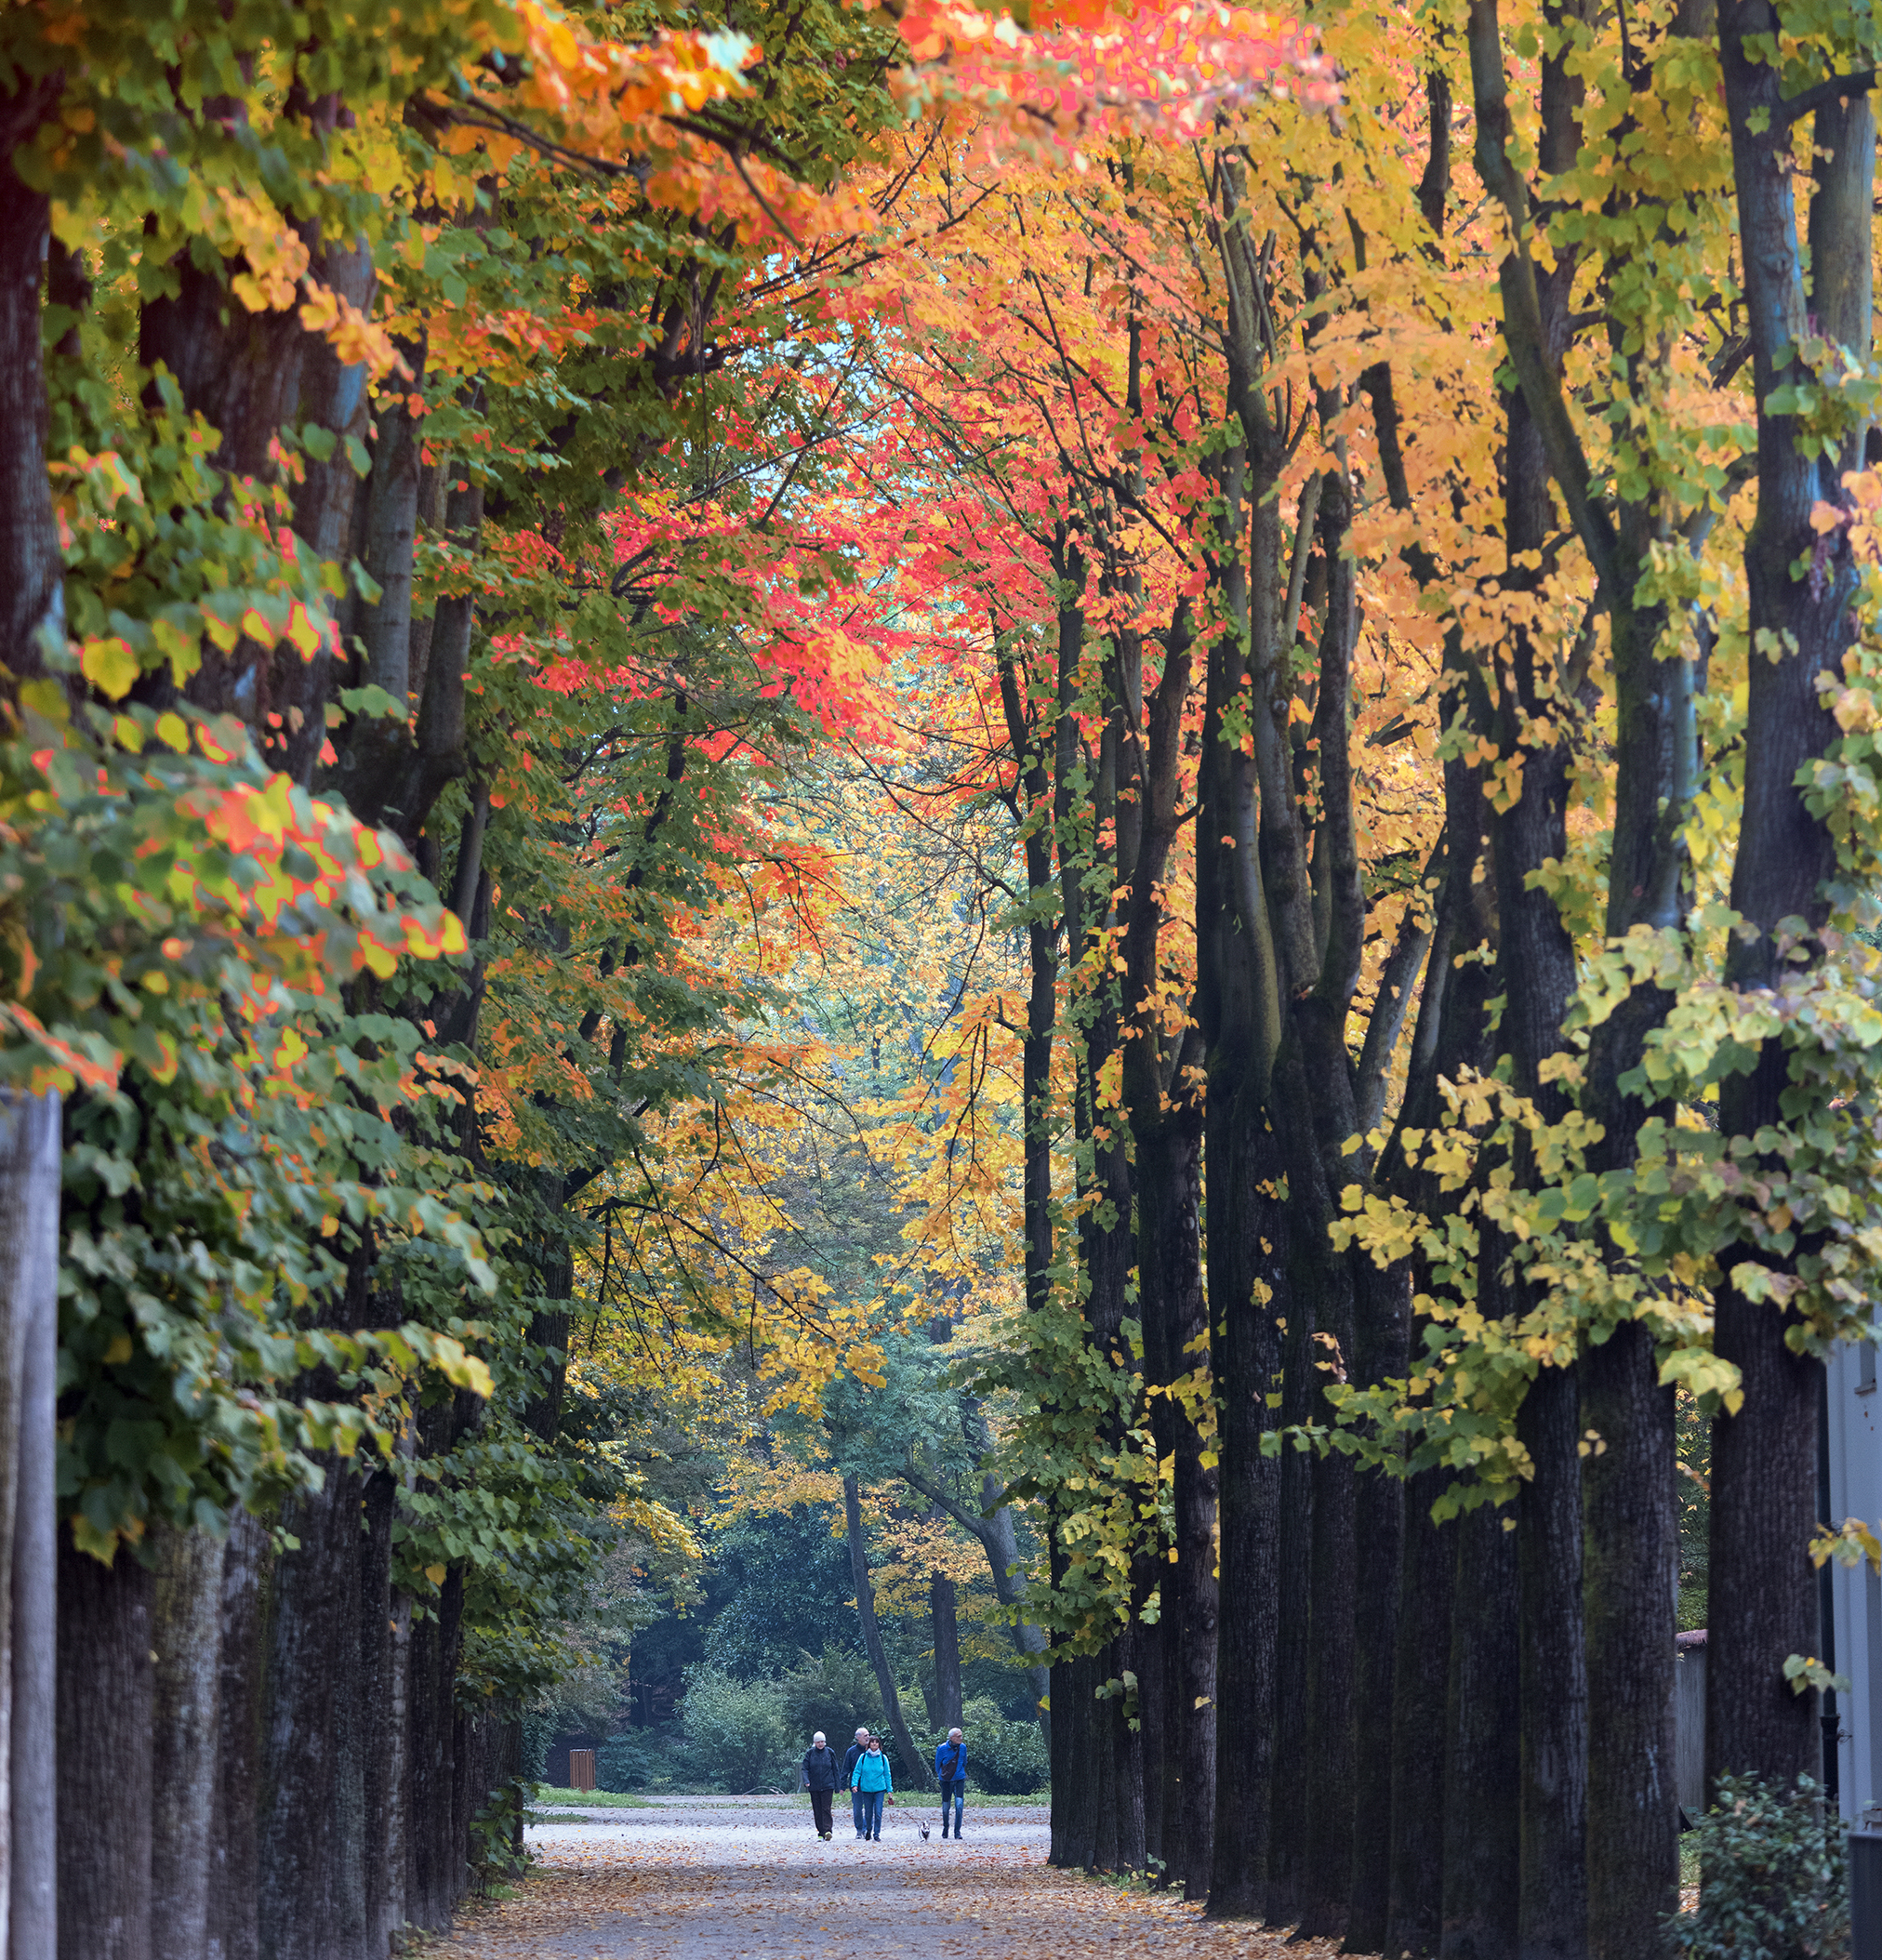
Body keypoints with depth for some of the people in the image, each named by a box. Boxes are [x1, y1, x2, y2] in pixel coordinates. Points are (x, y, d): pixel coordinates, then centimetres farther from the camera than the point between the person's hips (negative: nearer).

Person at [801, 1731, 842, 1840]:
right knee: (817, 1810, 4)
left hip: (827, 1786, -2)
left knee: (826, 1809, -12)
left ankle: (827, 1831, -17)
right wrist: (806, 1781, -18)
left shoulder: (830, 1752, 3)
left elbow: (835, 1769, 8)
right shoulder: (810, 1753, 3)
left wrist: (837, 1787, 5)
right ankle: (821, 1833, 11)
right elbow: (805, 1769, 0)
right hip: (814, 1787, 2)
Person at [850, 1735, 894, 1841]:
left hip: (880, 1789, -1)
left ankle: (877, 1834, 1)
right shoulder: (863, 1757, 1)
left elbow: (887, 1775, 8)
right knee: (868, 1813, 8)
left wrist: (889, 1790, 6)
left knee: (878, 1813, -8)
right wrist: (854, 1784, -10)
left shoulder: (883, 1758, 3)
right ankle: (868, 1831, 30)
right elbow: (857, 1772, 4)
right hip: (866, 1789, 1)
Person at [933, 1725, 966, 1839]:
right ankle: (945, 1829, 29)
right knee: (945, 1806, 7)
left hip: (959, 1780, 1)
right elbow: (937, 1764, 5)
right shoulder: (942, 1749, -12)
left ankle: (957, 1831, -7)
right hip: (946, 1781, -1)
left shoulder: (963, 1747, -3)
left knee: (959, 1804, -14)